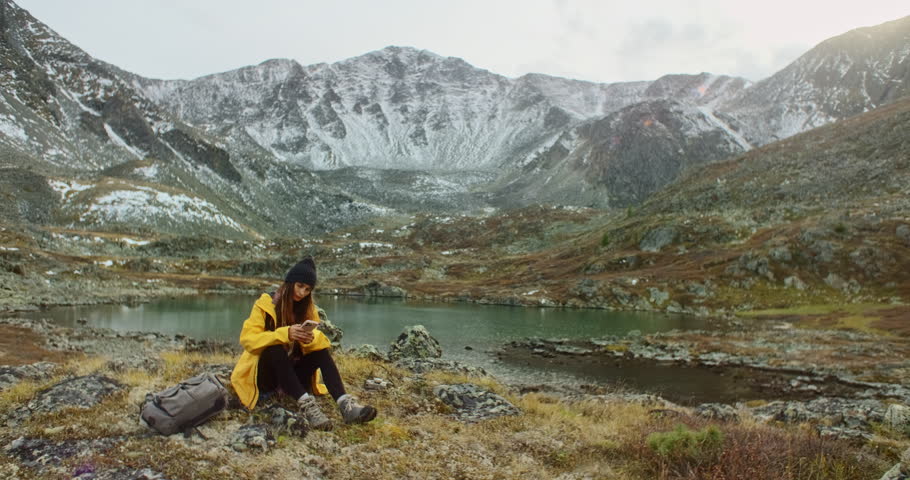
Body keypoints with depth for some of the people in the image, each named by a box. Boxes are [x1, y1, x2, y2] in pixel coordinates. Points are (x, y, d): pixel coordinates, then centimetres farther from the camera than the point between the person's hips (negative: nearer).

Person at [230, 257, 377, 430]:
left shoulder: (308, 308, 5)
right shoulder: (265, 304, -8)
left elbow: (322, 341, -4)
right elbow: (247, 339, -21)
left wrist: (312, 338, -28)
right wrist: (285, 334, -35)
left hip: (292, 373, 4)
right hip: (265, 375, -4)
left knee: (322, 350, -21)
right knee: (276, 348, -34)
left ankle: (345, 404, -41)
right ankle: (306, 405, -50)